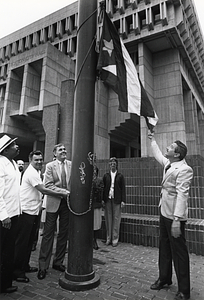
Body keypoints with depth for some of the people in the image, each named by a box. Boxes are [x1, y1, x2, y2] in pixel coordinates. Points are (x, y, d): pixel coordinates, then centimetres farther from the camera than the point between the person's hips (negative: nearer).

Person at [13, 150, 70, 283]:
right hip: (27, 211, -9)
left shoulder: (37, 172, 13)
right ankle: (17, 270, 14)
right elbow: (43, 190, -22)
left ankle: (25, 265, 31)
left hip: (34, 210, 9)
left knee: (30, 240, 17)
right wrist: (61, 194, -17)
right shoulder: (31, 173, -17)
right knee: (22, 241, 1)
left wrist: (58, 191, 0)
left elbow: (41, 190, 13)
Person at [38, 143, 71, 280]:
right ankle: (43, 266, 18)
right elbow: (48, 185, -9)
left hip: (67, 203, 3)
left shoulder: (71, 165, 4)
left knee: (63, 234, 12)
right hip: (53, 203, -3)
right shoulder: (50, 166, -2)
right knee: (48, 234, 3)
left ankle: (58, 262, 29)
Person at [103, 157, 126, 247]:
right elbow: (103, 188, 8)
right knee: (108, 219, 6)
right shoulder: (106, 175, 9)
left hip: (116, 200, -1)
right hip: (107, 199, 2)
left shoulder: (120, 176, 5)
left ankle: (115, 239, 13)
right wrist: (103, 199, 0)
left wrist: (123, 200, -5)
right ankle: (108, 238, 17)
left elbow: (123, 189, 3)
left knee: (116, 219, 1)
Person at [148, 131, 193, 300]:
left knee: (179, 251, 4)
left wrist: (177, 220, -29)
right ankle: (164, 278, 37)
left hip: (175, 216, -9)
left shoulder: (184, 169, -19)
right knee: (164, 248, 20)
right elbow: (158, 155, 28)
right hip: (164, 212, 9)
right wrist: (152, 140, 36)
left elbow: (182, 195, -25)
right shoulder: (168, 164, 7)